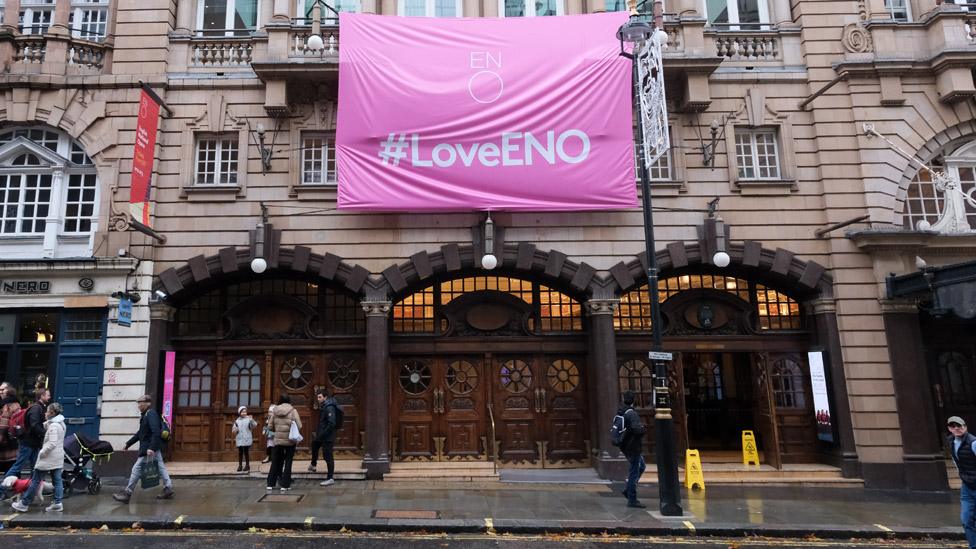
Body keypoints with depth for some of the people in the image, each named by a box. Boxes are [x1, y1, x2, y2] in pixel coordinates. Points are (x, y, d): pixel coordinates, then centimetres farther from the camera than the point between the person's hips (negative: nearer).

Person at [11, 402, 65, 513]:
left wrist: (41, 453, -15)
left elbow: (52, 443, -24)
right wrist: (47, 421, 8)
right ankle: (57, 503, 6)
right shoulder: (60, 423, 11)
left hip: (49, 457, -9)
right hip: (57, 457, 9)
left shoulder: (53, 426, -20)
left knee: (35, 480, 2)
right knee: (57, 480, 7)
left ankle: (24, 504, 11)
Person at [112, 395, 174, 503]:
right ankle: (168, 489, 16)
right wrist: (128, 443, 24)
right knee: (160, 467, 11)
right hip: (155, 448, 10)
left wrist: (151, 448, -31)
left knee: (137, 469, -3)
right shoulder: (145, 415, 15)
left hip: (149, 449, -10)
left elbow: (156, 432, -26)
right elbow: (140, 433, 24)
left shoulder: (151, 414, -16)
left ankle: (127, 494, 4)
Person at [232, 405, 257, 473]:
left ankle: (247, 465, 12)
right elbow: (233, 429, 12)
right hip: (239, 440, 3)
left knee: (246, 452, 2)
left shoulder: (248, 419, -2)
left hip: (247, 439, -3)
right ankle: (240, 465, 14)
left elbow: (254, 425, -15)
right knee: (240, 452, 5)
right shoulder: (237, 421, 8)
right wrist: (235, 430, -11)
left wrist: (251, 420, -33)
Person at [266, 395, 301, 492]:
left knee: (275, 462, 15)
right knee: (288, 462, 6)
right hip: (290, 440, -3)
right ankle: (285, 485, 7)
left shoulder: (275, 411, 1)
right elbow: (299, 426, -11)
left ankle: (270, 484, 19)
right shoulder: (293, 410, -7)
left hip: (278, 440, 3)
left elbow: (271, 426, 2)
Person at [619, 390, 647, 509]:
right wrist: (644, 428, -11)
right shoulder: (632, 414, -21)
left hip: (625, 446, 9)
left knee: (641, 466, 25)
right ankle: (632, 500, 6)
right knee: (634, 472, -1)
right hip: (633, 447, -9)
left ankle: (628, 490, 25)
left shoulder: (620, 413, 6)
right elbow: (637, 429, -32)